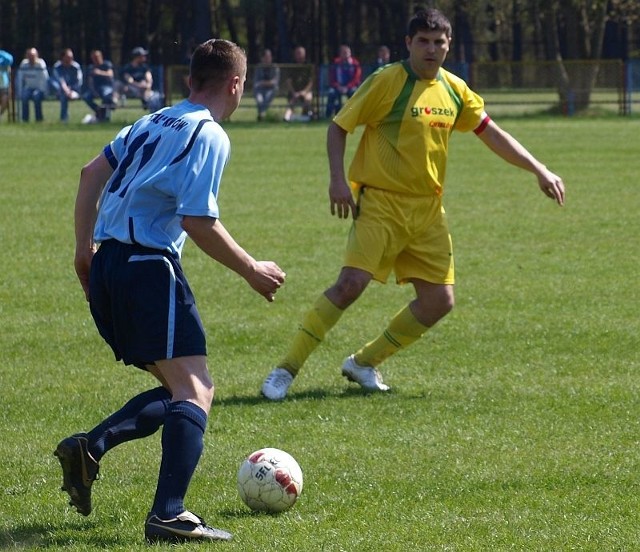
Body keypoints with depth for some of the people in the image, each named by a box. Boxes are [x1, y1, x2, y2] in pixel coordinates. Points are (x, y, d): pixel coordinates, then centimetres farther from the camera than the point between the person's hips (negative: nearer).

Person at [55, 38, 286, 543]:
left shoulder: (156, 121, 18)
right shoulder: (209, 136, -8)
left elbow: (92, 173, 19)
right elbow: (198, 222, -15)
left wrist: (84, 247, 26)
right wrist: (252, 271, -3)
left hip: (106, 265, 9)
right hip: (149, 266, -9)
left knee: (176, 389, 15)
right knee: (195, 390, -10)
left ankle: (90, 447, -3)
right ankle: (168, 515, -22)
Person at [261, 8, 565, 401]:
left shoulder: (455, 90, 7)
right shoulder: (388, 81, -10)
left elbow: (492, 133, 17)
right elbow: (339, 127, -5)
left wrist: (540, 170, 12)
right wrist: (338, 179, -18)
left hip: (428, 209, 6)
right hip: (381, 203, -6)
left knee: (439, 301, 2)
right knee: (351, 284, -21)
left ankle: (364, 362, 17)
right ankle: (286, 370, -13)